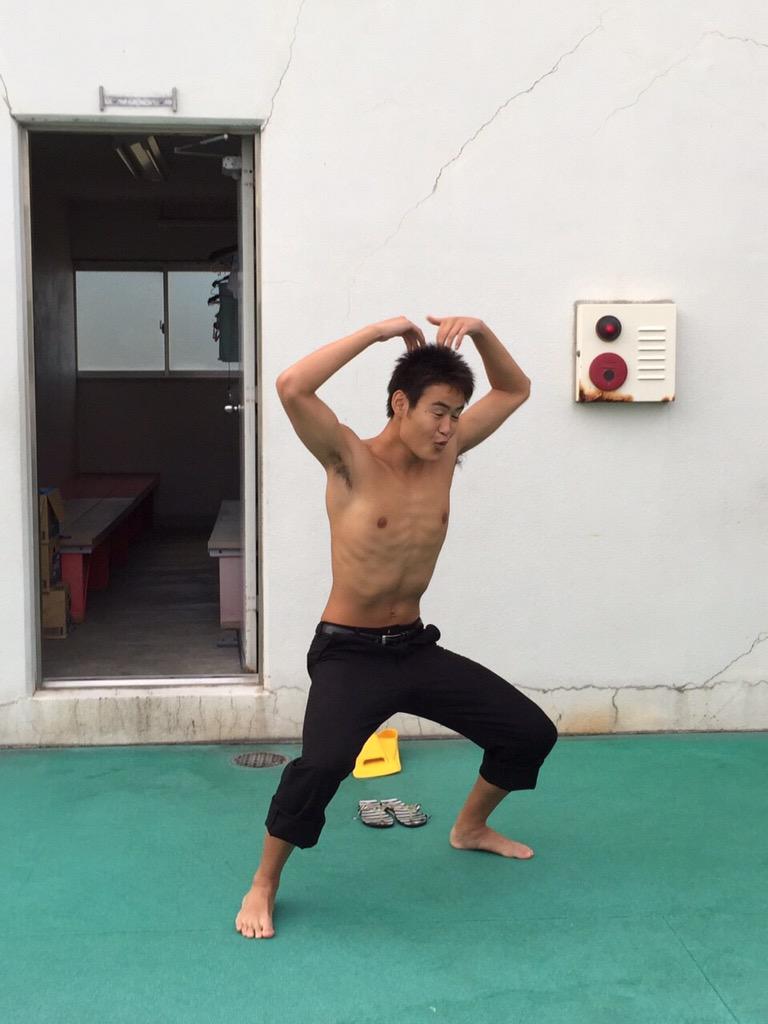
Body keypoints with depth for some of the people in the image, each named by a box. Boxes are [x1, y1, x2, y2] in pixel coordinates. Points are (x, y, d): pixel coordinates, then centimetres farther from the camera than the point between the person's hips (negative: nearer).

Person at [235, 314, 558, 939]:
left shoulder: (445, 453, 1)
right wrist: (377, 331, -28)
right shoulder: (351, 460, -15)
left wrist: (480, 331, -9)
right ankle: (263, 886, -5)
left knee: (531, 732, 10)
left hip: (417, 648, 7)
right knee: (322, 765, -32)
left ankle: (470, 828, 37)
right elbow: (291, 389, -33)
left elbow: (516, 390, 9)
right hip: (348, 654, -6)